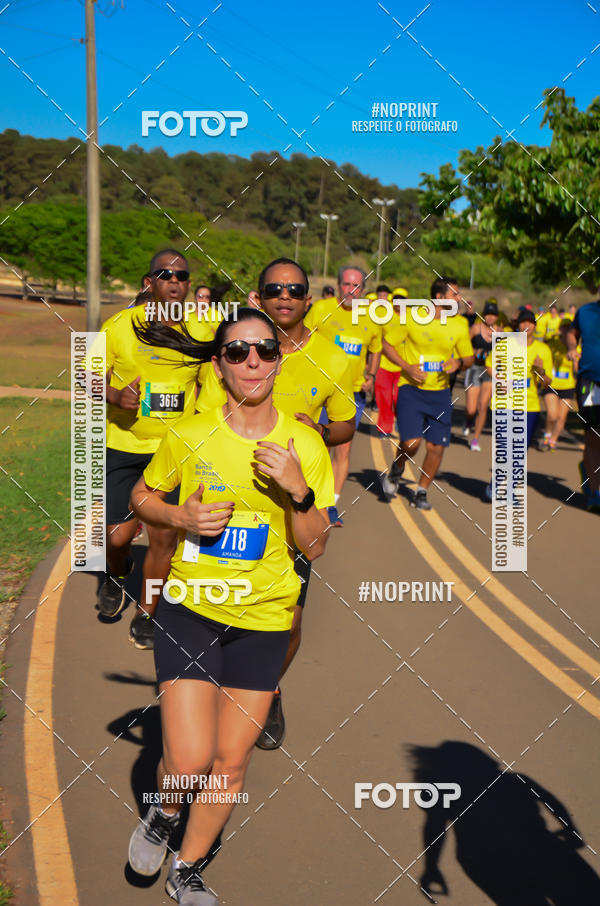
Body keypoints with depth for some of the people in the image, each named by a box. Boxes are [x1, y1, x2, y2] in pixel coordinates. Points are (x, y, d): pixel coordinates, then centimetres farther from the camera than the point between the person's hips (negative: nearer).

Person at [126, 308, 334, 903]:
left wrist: (299, 491, -20)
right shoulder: (189, 437, -7)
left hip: (264, 618, 2)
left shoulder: (305, 446, -4)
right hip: (191, 608, -1)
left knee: (231, 762, 7)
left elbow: (315, 548, -2)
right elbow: (141, 497, 9)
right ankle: (163, 813, 27)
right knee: (190, 760, -11)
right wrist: (181, 517, -11)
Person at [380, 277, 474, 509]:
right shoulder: (412, 316, -7)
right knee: (411, 442, -17)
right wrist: (407, 367, -13)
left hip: (440, 393, 4)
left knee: (436, 447, 0)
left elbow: (469, 357, 13)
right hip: (411, 388, -3)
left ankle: (421, 492, 22)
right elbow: (387, 344, 1)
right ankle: (396, 470, 18)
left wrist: (459, 362, -11)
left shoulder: (460, 324, 3)